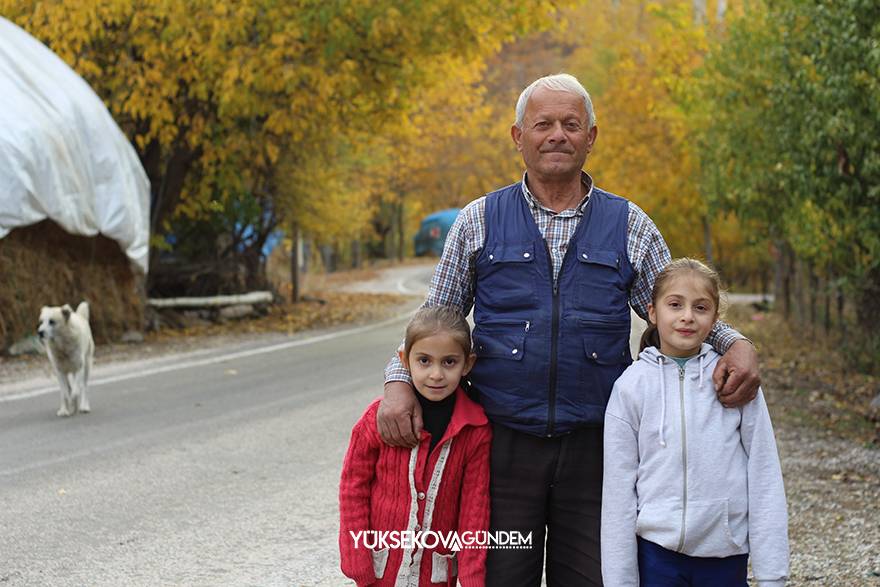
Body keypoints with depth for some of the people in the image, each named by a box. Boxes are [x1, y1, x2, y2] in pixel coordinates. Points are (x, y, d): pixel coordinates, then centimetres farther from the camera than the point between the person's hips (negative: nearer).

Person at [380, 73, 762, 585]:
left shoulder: (630, 225, 8)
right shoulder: (479, 221, 6)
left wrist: (736, 344, -7)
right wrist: (400, 380, -5)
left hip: (595, 447, 1)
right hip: (503, 443, 0)